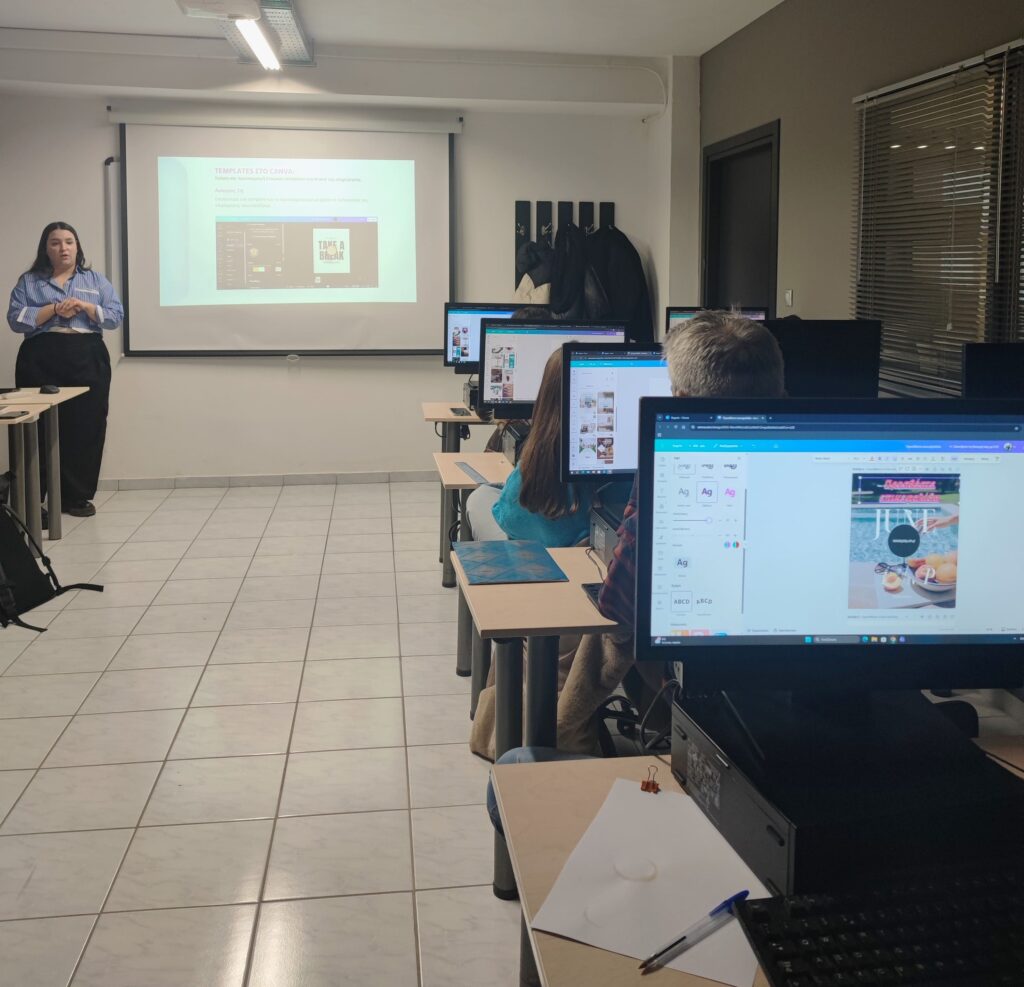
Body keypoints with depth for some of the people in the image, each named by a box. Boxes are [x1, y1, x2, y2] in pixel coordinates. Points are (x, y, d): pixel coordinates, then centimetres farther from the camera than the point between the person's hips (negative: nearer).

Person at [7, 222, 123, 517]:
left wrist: (85, 307, -11)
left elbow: (116, 316, 5)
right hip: (41, 362, -1)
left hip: (87, 361, 1)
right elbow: (16, 319, -1)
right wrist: (54, 309, -11)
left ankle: (78, 497, 5)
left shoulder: (96, 280, 15)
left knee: (86, 429, -2)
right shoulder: (28, 282, 11)